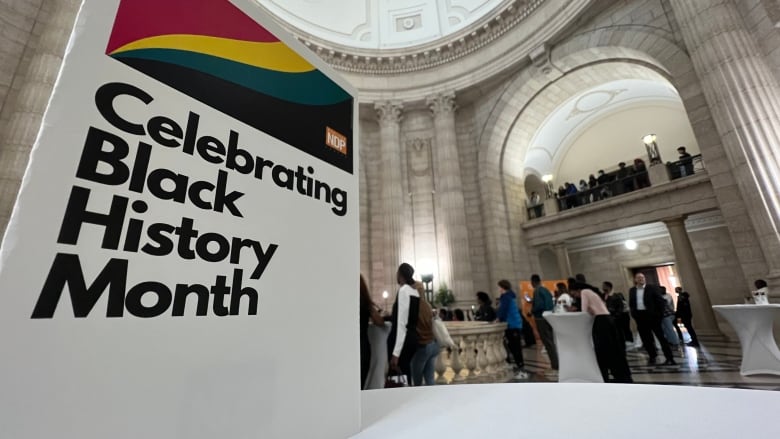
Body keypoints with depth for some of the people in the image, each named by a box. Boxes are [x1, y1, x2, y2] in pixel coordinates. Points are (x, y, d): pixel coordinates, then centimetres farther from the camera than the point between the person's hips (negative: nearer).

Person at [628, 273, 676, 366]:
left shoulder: (652, 288, -2)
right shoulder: (632, 290, 8)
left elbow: (660, 301, -4)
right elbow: (631, 304, 13)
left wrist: (659, 314, -9)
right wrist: (634, 314, 3)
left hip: (652, 315, -3)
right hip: (639, 316, 3)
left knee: (661, 336, 2)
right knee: (646, 338, 9)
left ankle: (669, 358, 10)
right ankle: (652, 356, 20)